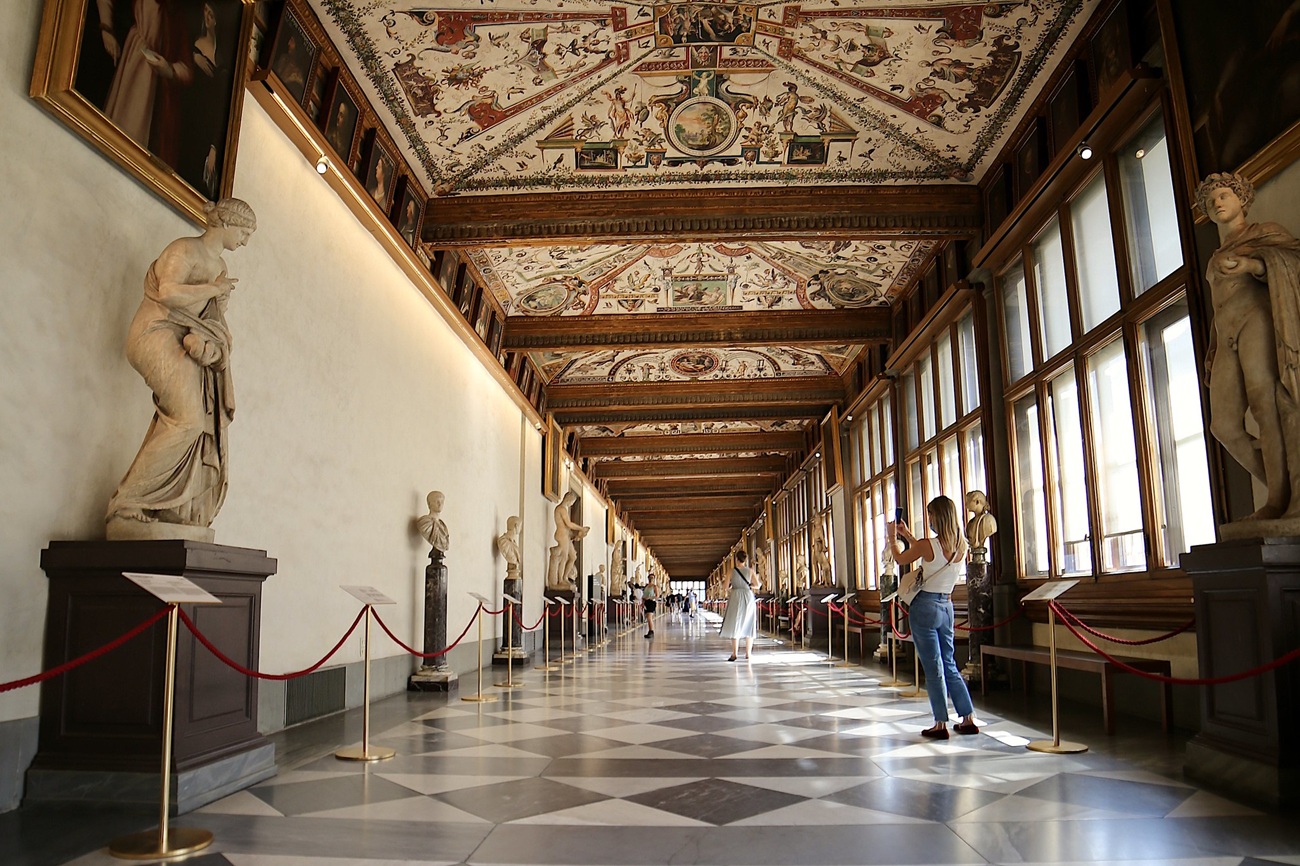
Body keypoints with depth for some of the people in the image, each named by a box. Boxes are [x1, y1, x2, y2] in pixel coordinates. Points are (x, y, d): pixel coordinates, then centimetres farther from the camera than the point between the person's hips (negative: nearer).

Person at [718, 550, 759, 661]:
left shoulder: (732, 570, -2)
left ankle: (735, 653, -7)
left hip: (735, 597, -2)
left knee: (735, 624, 0)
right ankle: (748, 654, 9)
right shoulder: (750, 571, 2)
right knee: (748, 625, 9)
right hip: (748, 597, 2)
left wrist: (728, 591, 16)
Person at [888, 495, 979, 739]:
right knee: (949, 664, 16)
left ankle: (941, 724, 4)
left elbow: (900, 559, 1)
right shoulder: (961, 547, 2)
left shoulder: (928, 544, -17)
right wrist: (907, 535, 28)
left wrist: (892, 538, 18)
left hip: (925, 606, -6)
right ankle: (968, 718, 17)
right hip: (946, 606, 6)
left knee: (933, 668, 0)